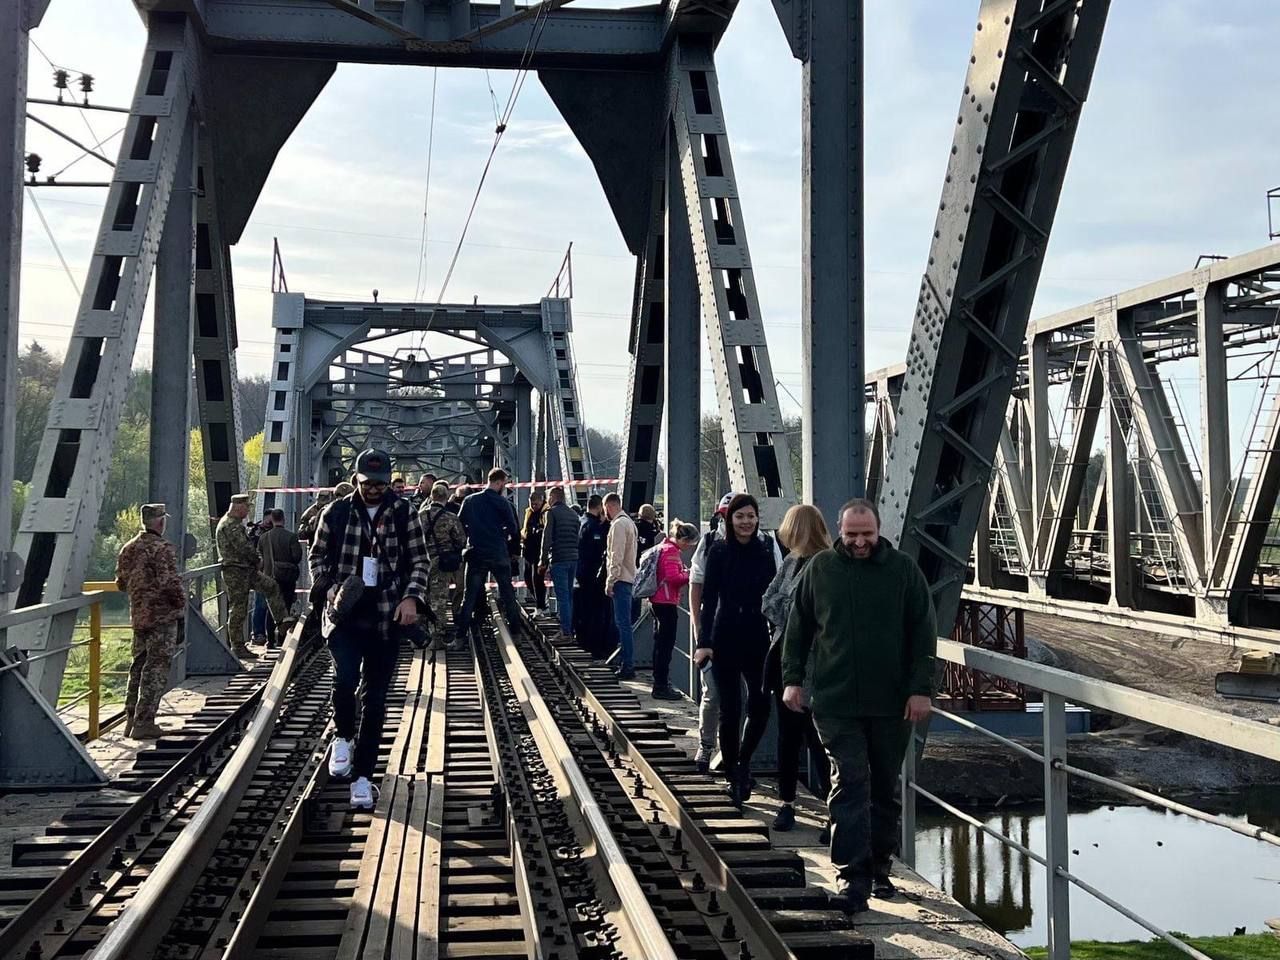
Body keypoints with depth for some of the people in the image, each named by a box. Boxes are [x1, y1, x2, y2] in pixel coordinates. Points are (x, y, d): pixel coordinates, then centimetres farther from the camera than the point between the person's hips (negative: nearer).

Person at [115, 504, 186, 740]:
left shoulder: (128, 548, 10)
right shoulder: (162, 548, -15)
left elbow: (121, 582, 16)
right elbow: (170, 583, -20)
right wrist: (182, 605, -8)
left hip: (138, 616, 8)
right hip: (162, 616, -8)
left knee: (138, 666, 17)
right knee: (156, 669, -3)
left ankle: (131, 720, 22)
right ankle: (143, 723, -5)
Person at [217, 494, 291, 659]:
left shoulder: (235, 524, 16)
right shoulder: (230, 525, -18)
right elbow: (244, 548, -23)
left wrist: (255, 559, 4)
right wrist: (257, 559, -6)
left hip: (246, 570, 10)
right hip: (235, 572, -10)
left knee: (271, 586, 7)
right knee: (238, 609, -4)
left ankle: (282, 621, 7)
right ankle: (238, 647, 3)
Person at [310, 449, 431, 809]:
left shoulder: (404, 514, 2)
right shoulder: (336, 512, 3)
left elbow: (420, 560, 5)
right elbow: (317, 555, 10)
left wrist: (411, 597, -10)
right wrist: (327, 587, -7)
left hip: (387, 618, 1)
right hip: (344, 615, -1)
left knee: (376, 699, 4)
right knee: (345, 678, -21)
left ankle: (362, 776, 16)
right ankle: (343, 737, 11)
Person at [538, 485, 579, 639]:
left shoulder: (552, 512, -4)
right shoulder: (573, 514, 17)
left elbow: (547, 538, -9)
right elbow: (578, 537, 15)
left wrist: (542, 560, -5)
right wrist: (574, 554, 15)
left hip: (558, 559, -7)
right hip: (573, 558, 7)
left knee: (562, 596, -7)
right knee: (569, 595, 13)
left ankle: (566, 632, -9)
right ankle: (569, 629, 15)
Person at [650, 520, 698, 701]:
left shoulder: (665, 547, 16)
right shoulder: (671, 551, -15)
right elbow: (673, 577, -23)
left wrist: (685, 572, 9)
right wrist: (689, 574, -10)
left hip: (658, 601, 11)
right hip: (666, 602, -11)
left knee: (661, 644, 16)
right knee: (666, 644, -6)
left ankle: (659, 685, 24)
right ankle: (661, 687, -4)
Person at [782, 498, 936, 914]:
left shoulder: (904, 570, 1)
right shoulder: (820, 569, 3)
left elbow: (923, 633, 2)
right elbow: (798, 628, 10)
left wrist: (921, 688, -4)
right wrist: (792, 678, 5)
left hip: (892, 703, 1)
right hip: (837, 703, -1)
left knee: (885, 788, 12)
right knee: (850, 785, -7)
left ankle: (878, 868, 27)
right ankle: (853, 877, -5)